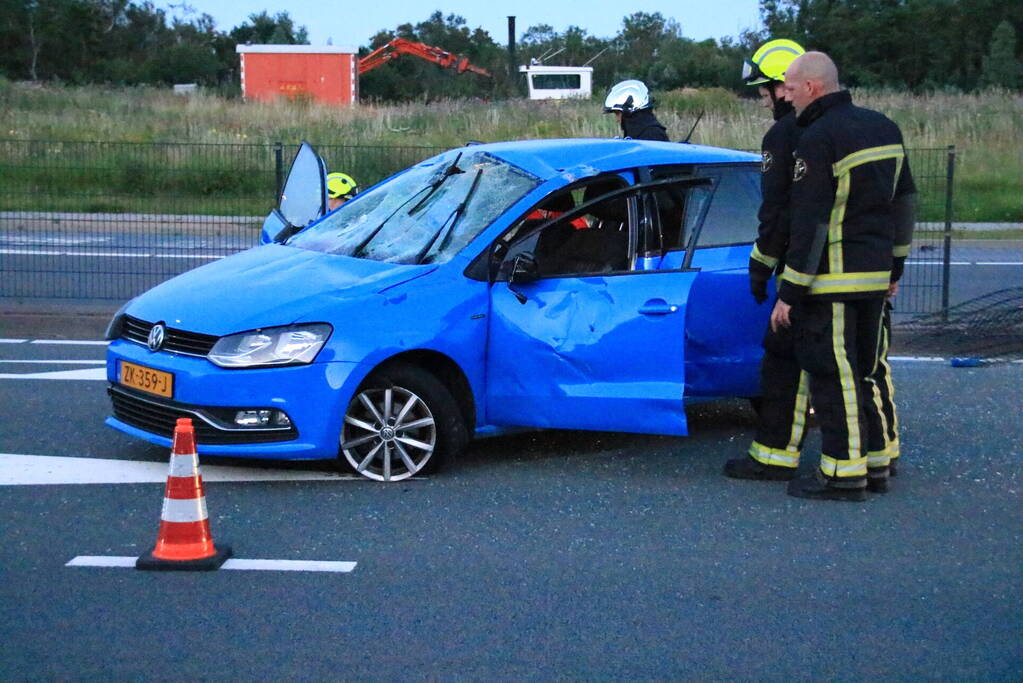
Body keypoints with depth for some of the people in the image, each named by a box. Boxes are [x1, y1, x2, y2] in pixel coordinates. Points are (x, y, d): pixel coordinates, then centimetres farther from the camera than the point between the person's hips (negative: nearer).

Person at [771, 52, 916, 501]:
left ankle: (843, 473, 0)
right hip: (874, 277, 9)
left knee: (832, 375, -3)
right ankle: (875, 463, 22)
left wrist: (789, 293, -15)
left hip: (833, 279, -9)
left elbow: (808, 224, -18)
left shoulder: (818, 139, -15)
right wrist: (894, 267, 25)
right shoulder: (883, 128, 12)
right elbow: (904, 202, 18)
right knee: (861, 371, 17)